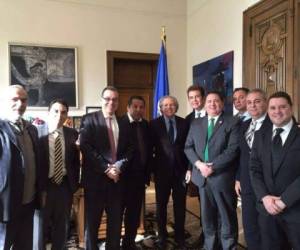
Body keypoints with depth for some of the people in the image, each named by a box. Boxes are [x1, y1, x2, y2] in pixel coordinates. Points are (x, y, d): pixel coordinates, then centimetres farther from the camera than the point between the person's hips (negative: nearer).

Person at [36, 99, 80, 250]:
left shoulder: (73, 134, 1)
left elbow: (76, 161, 6)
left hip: (65, 185, 3)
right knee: (41, 225, 14)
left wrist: (75, 184, 3)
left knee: (62, 226, 17)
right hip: (43, 186, -2)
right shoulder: (37, 131, -7)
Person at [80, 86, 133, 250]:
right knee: (92, 222, 9)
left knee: (116, 221, 14)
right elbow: (85, 148, -13)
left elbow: (129, 148, 6)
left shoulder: (123, 123, 10)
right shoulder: (89, 119, -3)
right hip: (95, 178, -4)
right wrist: (106, 168, -17)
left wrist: (119, 166, -11)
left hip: (117, 178, 4)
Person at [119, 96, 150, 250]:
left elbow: (148, 149, 10)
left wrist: (147, 172, 7)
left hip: (139, 175, 5)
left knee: (135, 211, 15)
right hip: (122, 175, -5)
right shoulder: (119, 123, -10)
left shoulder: (146, 125, 8)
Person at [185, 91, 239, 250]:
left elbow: (233, 149, -12)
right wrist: (199, 164, -10)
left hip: (222, 176, -4)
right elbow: (188, 147, 7)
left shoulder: (232, 123, -2)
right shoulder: (196, 123, 12)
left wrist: (212, 166, -17)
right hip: (202, 176, 4)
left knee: (226, 216, 8)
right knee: (207, 215, 16)